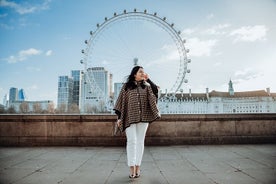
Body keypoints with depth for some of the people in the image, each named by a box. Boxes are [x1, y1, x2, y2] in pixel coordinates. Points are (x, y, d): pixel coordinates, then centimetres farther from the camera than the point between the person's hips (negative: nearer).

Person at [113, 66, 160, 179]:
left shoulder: (146, 86, 10)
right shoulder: (126, 86, 4)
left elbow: (155, 91, -9)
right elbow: (121, 102, 3)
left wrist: (148, 79, -8)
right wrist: (119, 117, -2)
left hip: (143, 118, 2)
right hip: (130, 117, -2)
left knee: (140, 142, 4)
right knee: (131, 141, -8)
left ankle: (137, 168, 13)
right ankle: (131, 169, -1)